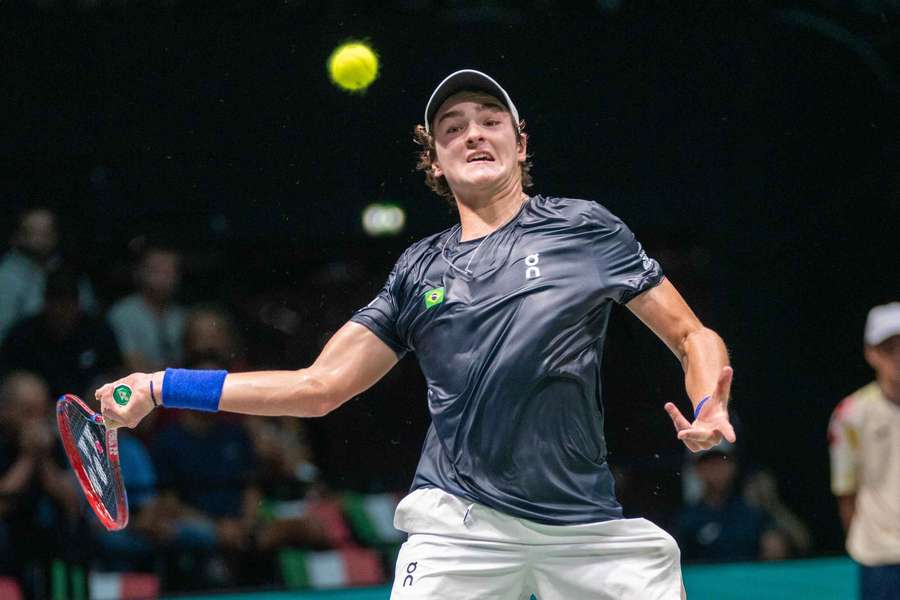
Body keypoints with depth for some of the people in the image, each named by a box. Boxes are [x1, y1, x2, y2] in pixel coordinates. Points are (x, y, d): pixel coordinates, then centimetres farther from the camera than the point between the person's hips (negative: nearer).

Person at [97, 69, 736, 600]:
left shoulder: (587, 229, 6)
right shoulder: (420, 271, 12)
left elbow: (694, 338, 8)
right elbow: (321, 386, 14)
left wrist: (709, 411, -15)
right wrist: (162, 387, 10)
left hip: (587, 525, 0)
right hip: (462, 523, 1)